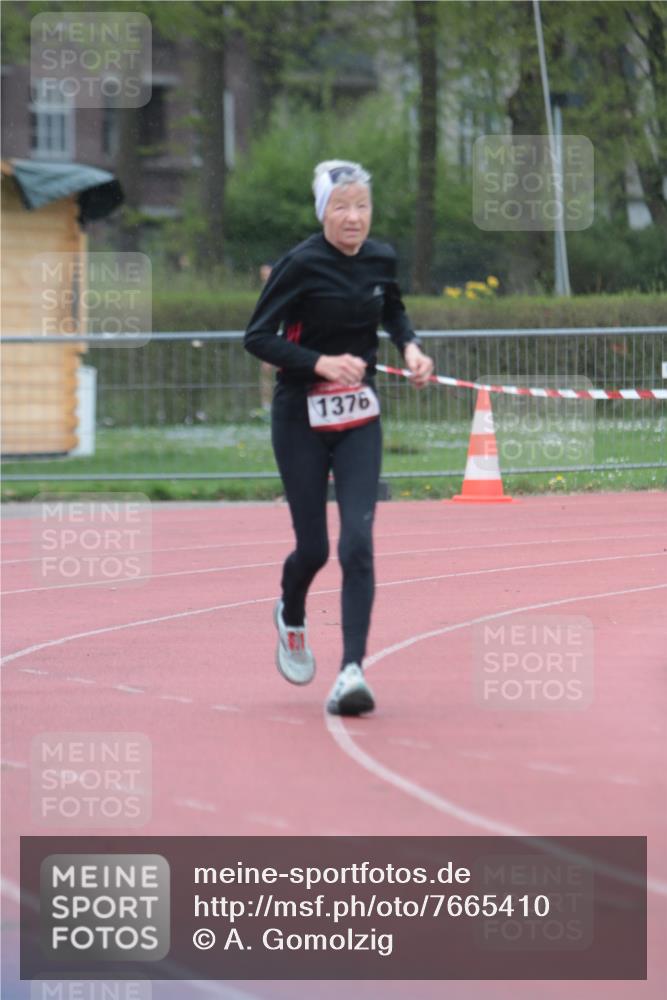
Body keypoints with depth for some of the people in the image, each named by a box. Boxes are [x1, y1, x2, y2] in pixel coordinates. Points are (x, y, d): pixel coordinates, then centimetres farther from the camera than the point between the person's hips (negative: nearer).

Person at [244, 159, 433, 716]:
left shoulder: (381, 259, 1)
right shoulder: (301, 265, -14)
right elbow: (257, 337, -13)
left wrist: (410, 346, 2)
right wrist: (321, 362, -24)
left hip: (359, 422, 3)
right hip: (302, 419, -3)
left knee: (358, 543, -12)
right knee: (314, 548, 4)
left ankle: (352, 672, -15)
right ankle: (291, 619, 39)